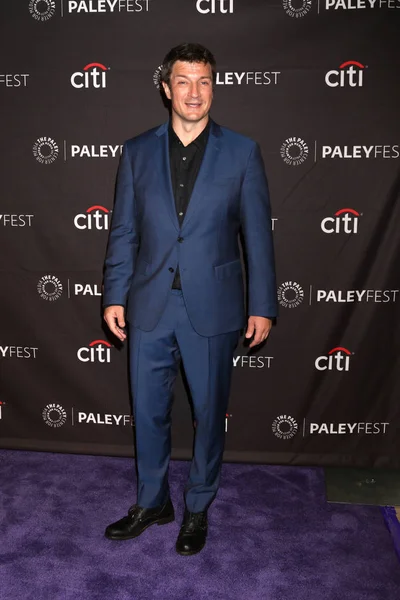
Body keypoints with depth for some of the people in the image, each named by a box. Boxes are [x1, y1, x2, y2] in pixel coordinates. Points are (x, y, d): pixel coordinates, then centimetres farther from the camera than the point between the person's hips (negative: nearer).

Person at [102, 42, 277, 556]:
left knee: (209, 411, 10)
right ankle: (152, 501, 35)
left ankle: (198, 507, 32)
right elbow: (124, 231, 7)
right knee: (148, 410, 13)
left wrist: (262, 306, -3)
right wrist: (115, 295, 3)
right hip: (150, 306, 2)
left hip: (212, 307, -1)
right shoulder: (137, 151, 6)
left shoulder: (241, 152, 0)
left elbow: (257, 234, -1)